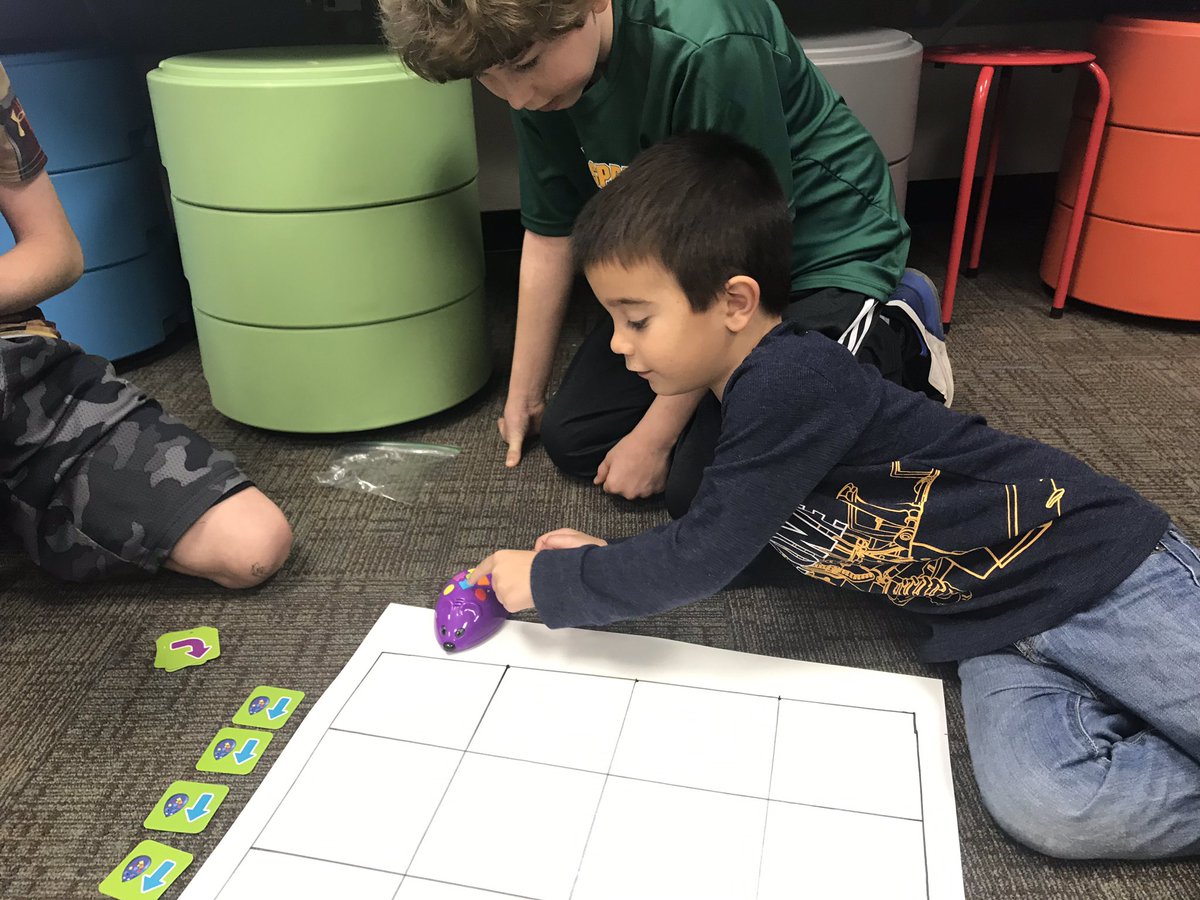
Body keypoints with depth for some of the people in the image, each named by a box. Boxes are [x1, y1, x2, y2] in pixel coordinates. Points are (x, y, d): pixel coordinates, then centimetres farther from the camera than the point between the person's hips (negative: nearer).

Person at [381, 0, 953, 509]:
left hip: (821, 254, -7)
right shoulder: (537, 78, -10)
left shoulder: (711, 47, -33)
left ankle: (897, 347, 2)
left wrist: (655, 435, -18)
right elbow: (551, 234, 3)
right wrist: (523, 398, 11)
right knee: (571, 438, 3)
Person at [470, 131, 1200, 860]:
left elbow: (703, 558, -24)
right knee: (1046, 803, -16)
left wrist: (552, 581, -12)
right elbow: (729, 542, 16)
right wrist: (604, 563, 5)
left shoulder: (791, 385, -26)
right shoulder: (747, 400, 5)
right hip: (990, 628, 7)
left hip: (1097, 565, -7)